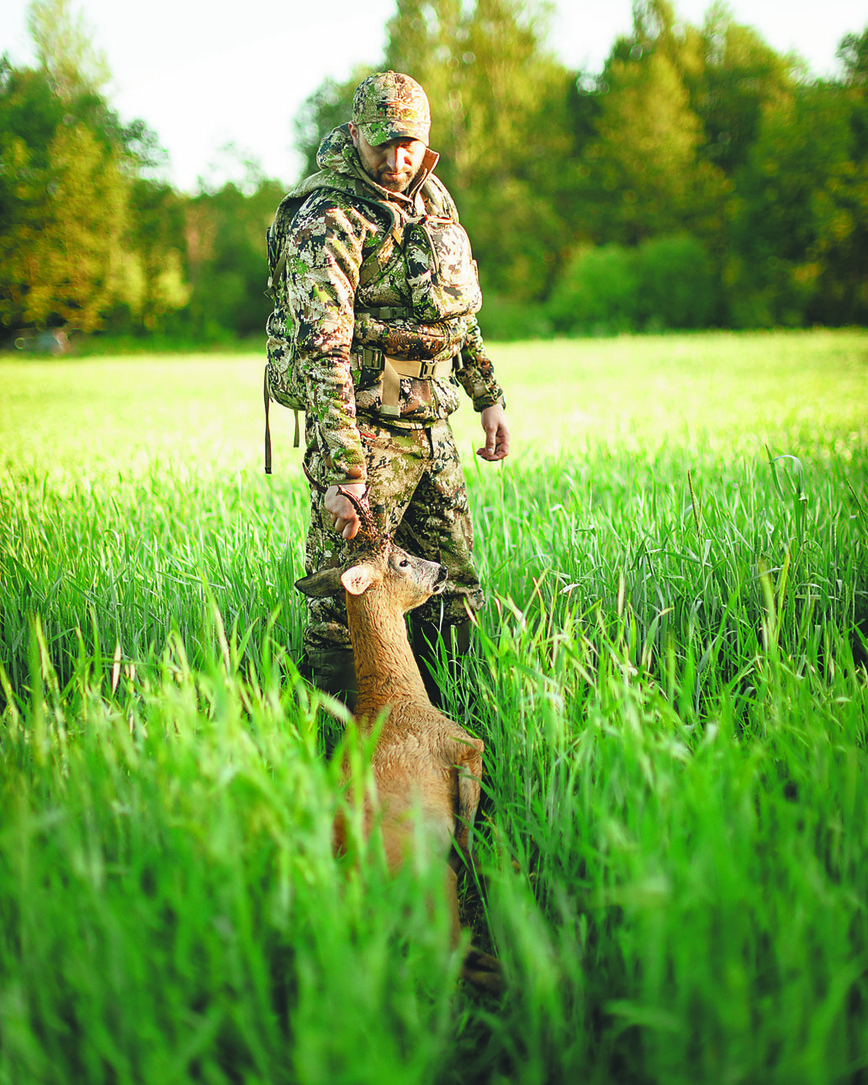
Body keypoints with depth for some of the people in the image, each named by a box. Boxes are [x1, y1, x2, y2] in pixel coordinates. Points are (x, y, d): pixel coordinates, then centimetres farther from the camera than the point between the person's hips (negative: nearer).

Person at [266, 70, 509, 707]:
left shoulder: (431, 197, 11)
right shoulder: (329, 222, -15)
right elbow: (322, 353, -24)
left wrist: (489, 395, 20)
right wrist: (343, 474, -30)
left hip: (432, 429, 8)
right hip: (364, 427, -8)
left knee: (456, 599, 13)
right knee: (346, 609, -6)